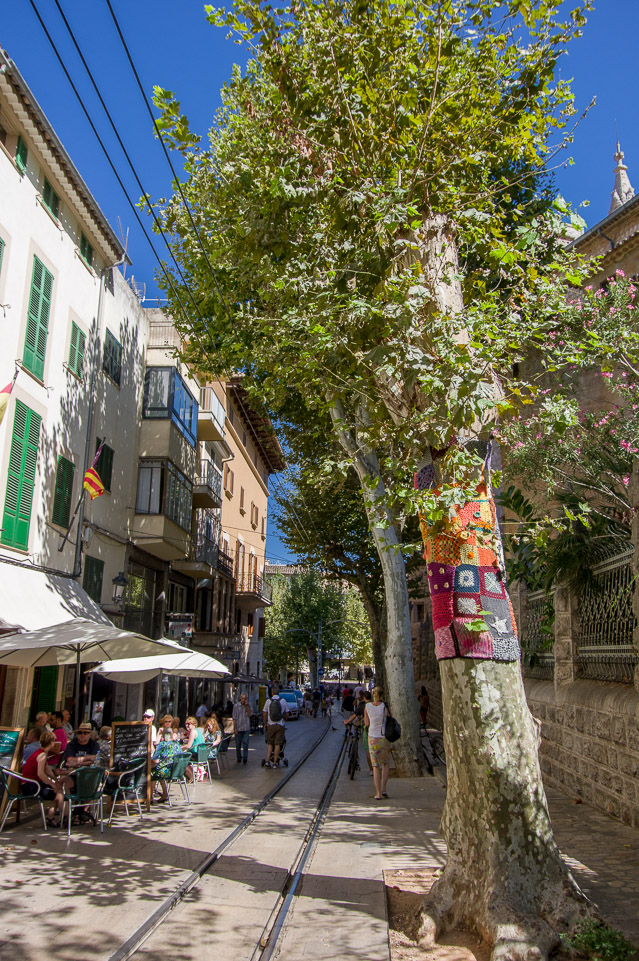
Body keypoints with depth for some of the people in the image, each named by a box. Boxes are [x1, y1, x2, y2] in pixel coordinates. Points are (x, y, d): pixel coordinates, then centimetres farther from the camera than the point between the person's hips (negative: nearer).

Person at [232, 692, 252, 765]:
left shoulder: (248, 705, 5)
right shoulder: (236, 706, 3)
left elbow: (250, 714, -8)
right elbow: (234, 718, 2)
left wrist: (247, 706, -13)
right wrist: (235, 728, -4)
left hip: (246, 728, 0)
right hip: (238, 728, 1)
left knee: (245, 742, -10)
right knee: (238, 744, 5)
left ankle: (245, 757, -9)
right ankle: (239, 757, 18)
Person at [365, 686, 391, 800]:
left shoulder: (367, 706, -7)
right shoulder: (385, 706, -12)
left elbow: (367, 723, 2)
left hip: (372, 737, 1)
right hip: (384, 736, -1)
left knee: (376, 765, 6)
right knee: (385, 763, 19)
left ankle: (378, 793, 2)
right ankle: (383, 789, 12)